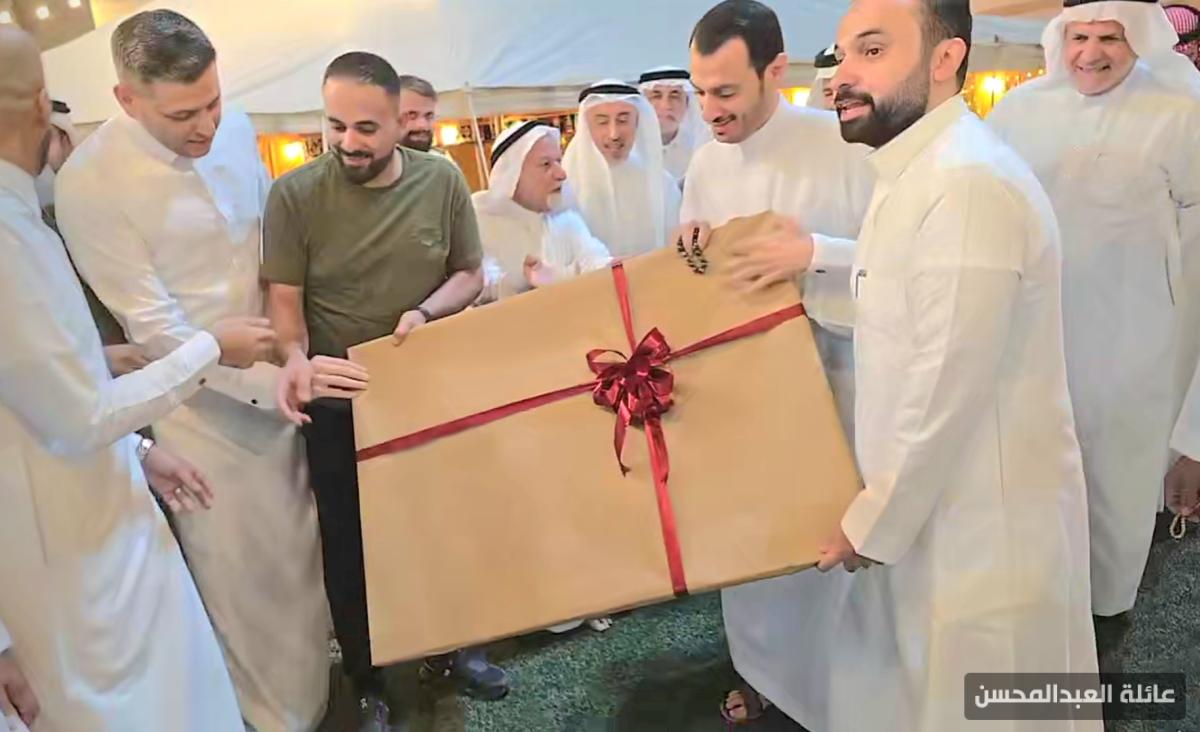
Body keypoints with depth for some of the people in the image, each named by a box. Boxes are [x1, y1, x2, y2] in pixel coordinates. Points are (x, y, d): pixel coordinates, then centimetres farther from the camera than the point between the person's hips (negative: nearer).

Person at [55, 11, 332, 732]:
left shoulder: (237, 129, -2)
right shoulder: (89, 185, -18)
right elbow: (156, 328, -18)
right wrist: (270, 384, -24)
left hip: (278, 378, 5)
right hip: (197, 403, -5)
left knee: (300, 547, 19)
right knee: (238, 571, 10)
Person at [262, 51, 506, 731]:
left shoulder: (443, 180, -6)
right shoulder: (294, 194, -13)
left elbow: (471, 274, 0)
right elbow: (284, 299, -12)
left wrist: (426, 312, -18)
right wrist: (296, 359, -31)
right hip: (339, 403, -2)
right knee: (351, 548, 11)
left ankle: (455, 643, 44)